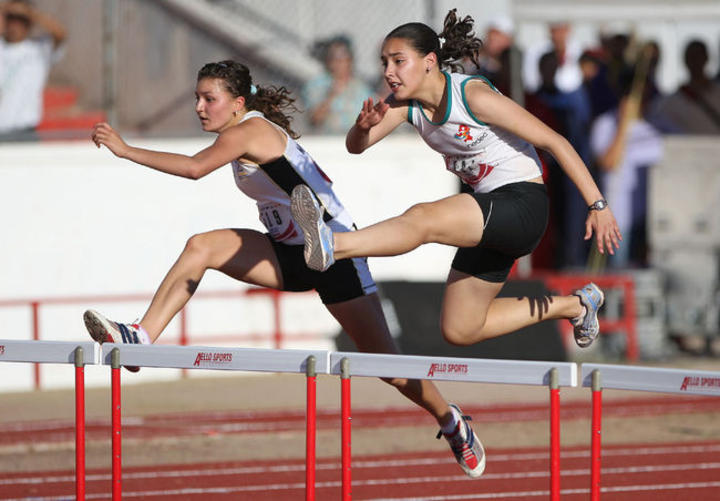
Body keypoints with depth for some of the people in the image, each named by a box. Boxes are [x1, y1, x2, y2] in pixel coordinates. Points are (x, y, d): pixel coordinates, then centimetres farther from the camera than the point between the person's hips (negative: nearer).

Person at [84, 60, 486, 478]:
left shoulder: (248, 131, -21)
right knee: (202, 247, -14)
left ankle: (450, 420, 21)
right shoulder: (245, 134, 6)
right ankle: (142, 338, -18)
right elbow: (312, 176, 14)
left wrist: (126, 149, -35)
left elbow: (195, 168, -37)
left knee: (383, 361, 0)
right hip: (290, 254, 9)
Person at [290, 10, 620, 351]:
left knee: (422, 218, -33)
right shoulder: (406, 103, 0)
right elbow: (355, 146, -8)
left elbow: (554, 142, -18)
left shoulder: (473, 96, -20)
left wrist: (598, 206, -20)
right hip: (491, 217, 9)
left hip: (523, 205, -9)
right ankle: (572, 305, 26)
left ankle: (330, 246, -51)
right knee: (458, 331, 13)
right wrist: (364, 126, -33)